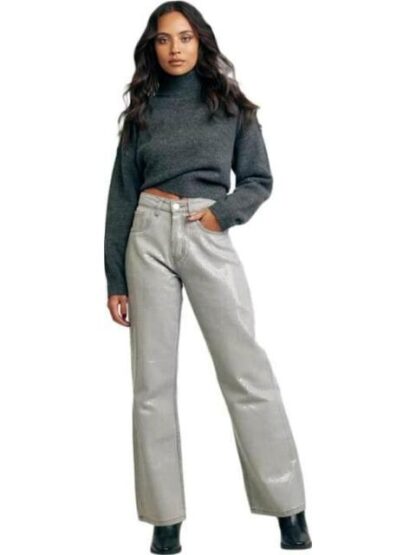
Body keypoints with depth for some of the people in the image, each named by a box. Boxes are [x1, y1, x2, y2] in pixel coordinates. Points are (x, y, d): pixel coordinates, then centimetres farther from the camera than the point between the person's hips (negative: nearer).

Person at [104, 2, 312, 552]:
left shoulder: (229, 104, 9)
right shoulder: (142, 110, 11)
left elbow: (259, 179, 9)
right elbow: (122, 197, 9)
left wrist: (221, 212, -12)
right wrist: (115, 279, 5)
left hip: (210, 238, -2)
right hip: (149, 238, 2)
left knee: (247, 372, -6)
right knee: (153, 380, 0)